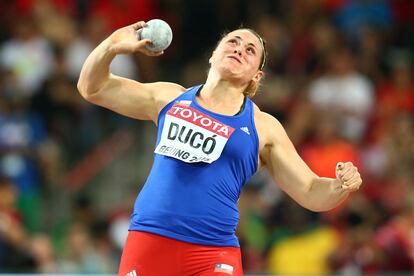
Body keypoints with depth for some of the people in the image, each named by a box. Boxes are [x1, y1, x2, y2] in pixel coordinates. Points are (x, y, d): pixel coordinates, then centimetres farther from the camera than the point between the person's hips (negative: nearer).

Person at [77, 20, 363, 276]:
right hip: (149, 239, 2)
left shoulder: (262, 127, 8)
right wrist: (112, 46, -2)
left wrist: (341, 186, -16)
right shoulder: (170, 98, 13)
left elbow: (311, 193, 7)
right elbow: (93, 88, 18)